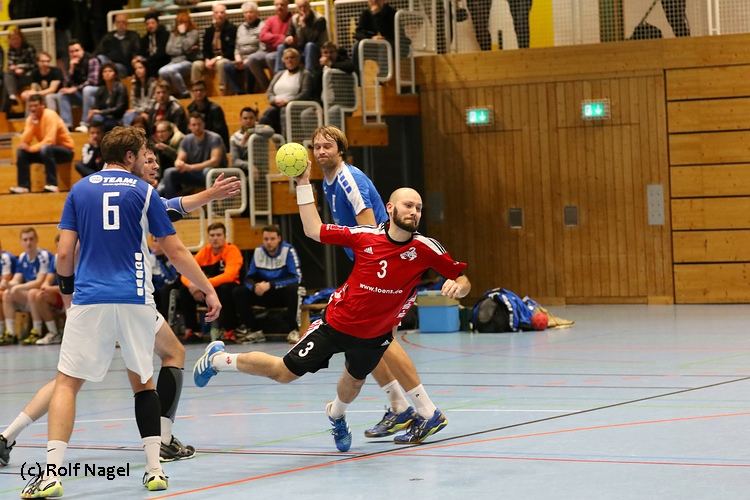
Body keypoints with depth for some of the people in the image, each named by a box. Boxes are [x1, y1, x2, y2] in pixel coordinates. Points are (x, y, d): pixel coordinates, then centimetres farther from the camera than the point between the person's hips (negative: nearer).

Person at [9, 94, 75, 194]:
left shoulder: (50, 115, -21)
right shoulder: (30, 118, 0)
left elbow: (50, 141, -29)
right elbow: (24, 142, -10)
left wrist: (30, 148, -28)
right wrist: (32, 125, -22)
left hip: (65, 150, -7)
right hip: (46, 151, 7)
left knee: (45, 149, -37)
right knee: (21, 151, -8)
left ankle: (52, 185, -34)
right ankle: (24, 186, -9)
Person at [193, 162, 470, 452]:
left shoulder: (425, 249, -17)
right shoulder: (365, 236, -18)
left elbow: (462, 279, -13)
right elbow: (313, 230, -9)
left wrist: (457, 286, -36)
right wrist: (304, 183, -12)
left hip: (375, 335, 2)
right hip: (337, 322, -2)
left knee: (354, 381, 24)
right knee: (284, 372, 3)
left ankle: (336, 415, 61)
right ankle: (218, 358, 27)